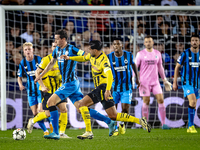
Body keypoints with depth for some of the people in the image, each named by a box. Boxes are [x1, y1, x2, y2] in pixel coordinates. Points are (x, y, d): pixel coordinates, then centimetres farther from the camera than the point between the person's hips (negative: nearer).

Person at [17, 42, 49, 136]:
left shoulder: (39, 60, -9)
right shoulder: (22, 63, 0)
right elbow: (19, 77, 11)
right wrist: (20, 85, -9)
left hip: (40, 89, -4)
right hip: (31, 91, 4)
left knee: (41, 110, -16)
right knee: (35, 113, 1)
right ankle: (45, 131, 16)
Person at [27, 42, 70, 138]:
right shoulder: (46, 59, -11)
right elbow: (37, 72, -8)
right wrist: (42, 86, -15)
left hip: (58, 90, 5)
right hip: (47, 90, -5)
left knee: (64, 109, -9)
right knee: (48, 113, -6)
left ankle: (62, 133, -2)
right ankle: (32, 121, 21)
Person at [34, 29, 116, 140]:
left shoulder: (71, 49, -12)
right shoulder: (57, 50, 13)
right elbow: (51, 63, 28)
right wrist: (41, 75, 29)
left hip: (71, 83, -8)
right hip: (67, 84, 8)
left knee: (51, 102, -12)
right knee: (81, 109, 6)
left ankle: (55, 133, -11)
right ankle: (109, 122, 9)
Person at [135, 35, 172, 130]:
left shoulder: (157, 54, 9)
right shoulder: (140, 54, -1)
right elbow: (135, 67, 2)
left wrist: (165, 80, 17)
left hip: (155, 81, 3)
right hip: (144, 82, -3)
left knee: (161, 100, -7)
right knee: (146, 101, -3)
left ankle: (163, 123, -5)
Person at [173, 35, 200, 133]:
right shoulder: (185, 54, -5)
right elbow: (177, 67, 2)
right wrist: (174, 82, 0)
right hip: (187, 82, -4)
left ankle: (189, 127, 19)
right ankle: (191, 125, -16)